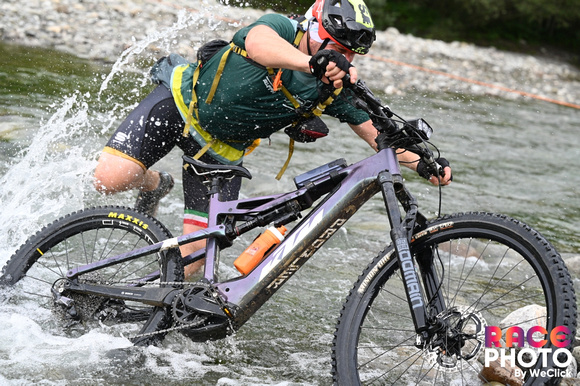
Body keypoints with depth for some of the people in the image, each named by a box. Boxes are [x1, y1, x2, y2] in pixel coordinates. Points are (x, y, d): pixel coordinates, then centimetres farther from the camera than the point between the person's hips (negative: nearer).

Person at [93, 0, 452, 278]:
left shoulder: (335, 89, -11)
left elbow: (379, 134, -6)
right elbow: (257, 43, -48)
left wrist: (425, 162, -24)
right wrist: (313, 62, -66)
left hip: (222, 149, 4)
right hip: (182, 100, -3)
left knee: (195, 254, -8)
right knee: (110, 179, -21)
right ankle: (154, 185, 12)